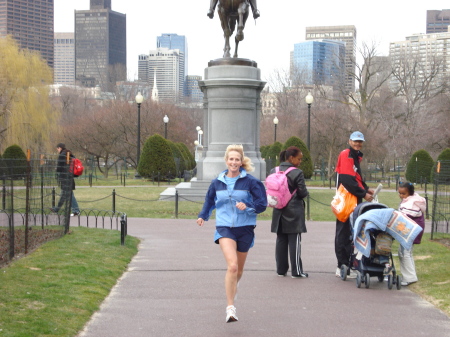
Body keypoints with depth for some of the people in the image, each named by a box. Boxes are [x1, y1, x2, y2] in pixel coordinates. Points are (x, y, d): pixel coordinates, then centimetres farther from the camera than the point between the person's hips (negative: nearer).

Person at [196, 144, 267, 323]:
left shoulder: (250, 182, -3)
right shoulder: (217, 183, 6)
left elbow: (262, 204, -3)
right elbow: (209, 201, 23)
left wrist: (247, 206, -19)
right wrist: (203, 216, 11)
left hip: (245, 228, 1)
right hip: (224, 228, -1)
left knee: (238, 269, 14)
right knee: (232, 265, -21)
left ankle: (232, 287, 48)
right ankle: (230, 307, -18)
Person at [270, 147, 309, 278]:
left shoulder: (274, 172, 3)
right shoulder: (297, 173, -14)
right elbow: (303, 192, -12)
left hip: (279, 211, 5)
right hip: (293, 212, -5)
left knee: (281, 240, 12)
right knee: (295, 241, 0)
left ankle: (281, 269, 15)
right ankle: (296, 271, 2)